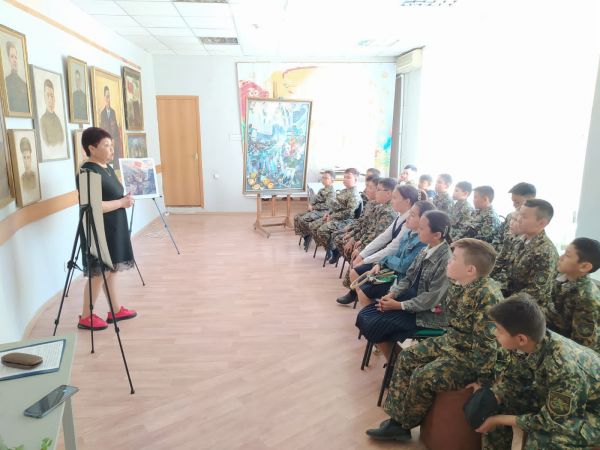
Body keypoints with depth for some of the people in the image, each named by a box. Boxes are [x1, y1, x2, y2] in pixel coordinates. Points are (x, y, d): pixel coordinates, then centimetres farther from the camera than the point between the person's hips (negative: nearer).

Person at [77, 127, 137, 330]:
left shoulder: (108, 168, 10)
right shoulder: (88, 172, -19)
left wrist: (125, 199, 2)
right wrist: (122, 202, -19)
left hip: (114, 228, 9)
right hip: (99, 231, -9)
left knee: (111, 270, 16)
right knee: (99, 273, 1)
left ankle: (116, 310, 27)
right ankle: (86, 317, 15)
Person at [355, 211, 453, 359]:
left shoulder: (446, 260, -23)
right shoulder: (426, 250, 2)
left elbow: (432, 298, -23)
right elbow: (409, 277, 8)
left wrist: (399, 305, -19)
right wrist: (391, 294, -8)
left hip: (428, 312, -8)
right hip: (410, 298, 8)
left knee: (374, 325, -15)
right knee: (364, 316, 0)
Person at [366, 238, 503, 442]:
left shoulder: (488, 295, -29)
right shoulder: (458, 285, -1)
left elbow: (487, 343, -27)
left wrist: (483, 380, -22)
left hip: (472, 357, -9)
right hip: (451, 342, 9)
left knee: (422, 377, -18)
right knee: (406, 358, 5)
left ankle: (404, 424, 9)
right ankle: (397, 419, 12)